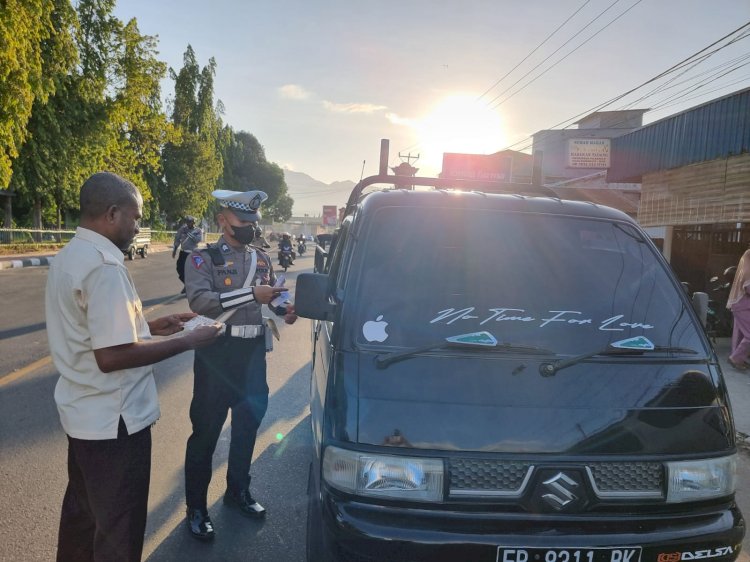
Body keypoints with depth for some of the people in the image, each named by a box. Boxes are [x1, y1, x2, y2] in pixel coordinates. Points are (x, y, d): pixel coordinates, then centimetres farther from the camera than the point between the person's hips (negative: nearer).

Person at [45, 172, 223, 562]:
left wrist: (150, 327, 11)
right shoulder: (104, 266, -24)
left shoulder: (69, 257, 6)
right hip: (113, 420, -10)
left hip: (82, 412, 10)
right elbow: (112, 356, -28)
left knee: (81, 507, 26)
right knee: (118, 527, 8)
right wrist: (187, 341, -20)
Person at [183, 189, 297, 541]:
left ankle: (238, 491, 38)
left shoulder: (262, 259, 10)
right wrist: (251, 294, -29)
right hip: (217, 354, -5)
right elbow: (199, 301, -24)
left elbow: (272, 299, 20)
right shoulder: (204, 258, -7)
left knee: (247, 425, 17)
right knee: (206, 431, 5)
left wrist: (285, 310, -4)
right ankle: (196, 508, 21)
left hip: (253, 354, 6)